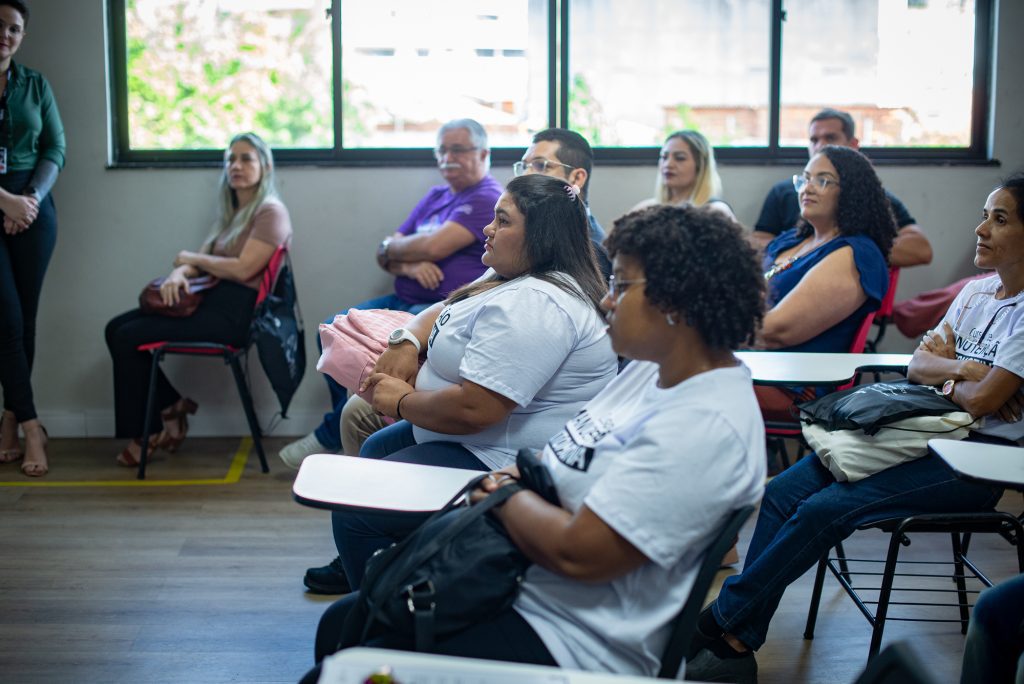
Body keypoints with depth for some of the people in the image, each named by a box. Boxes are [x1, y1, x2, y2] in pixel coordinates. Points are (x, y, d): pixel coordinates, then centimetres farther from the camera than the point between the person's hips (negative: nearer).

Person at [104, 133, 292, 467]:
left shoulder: (270, 212, -7)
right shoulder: (232, 212, 21)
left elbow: (243, 269, -17)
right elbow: (203, 260, 14)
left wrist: (191, 258, -4)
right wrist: (179, 273, -9)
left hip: (234, 311, -9)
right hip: (209, 299, 9)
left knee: (128, 338, -14)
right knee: (116, 328, -1)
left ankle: (137, 437, 0)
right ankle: (172, 409, 4)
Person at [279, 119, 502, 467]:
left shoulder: (488, 199, -6)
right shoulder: (435, 196, 21)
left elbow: (433, 247, -19)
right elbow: (385, 256, 15)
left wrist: (392, 247, 1)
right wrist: (409, 266, -8)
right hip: (404, 300, 9)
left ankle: (329, 437, -11)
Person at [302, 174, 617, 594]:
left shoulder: (533, 307, -27)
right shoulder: (514, 280, 8)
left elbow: (472, 409, -32)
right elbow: (444, 314, 21)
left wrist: (402, 401, -14)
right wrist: (408, 341, -1)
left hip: (499, 462, -12)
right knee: (375, 450, 28)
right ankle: (355, 565, 46)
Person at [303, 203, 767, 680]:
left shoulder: (706, 426, -27)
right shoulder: (655, 369, 4)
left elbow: (576, 552, -29)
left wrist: (506, 493, -11)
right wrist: (522, 476, -4)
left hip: (571, 642, -10)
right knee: (340, 624, 15)